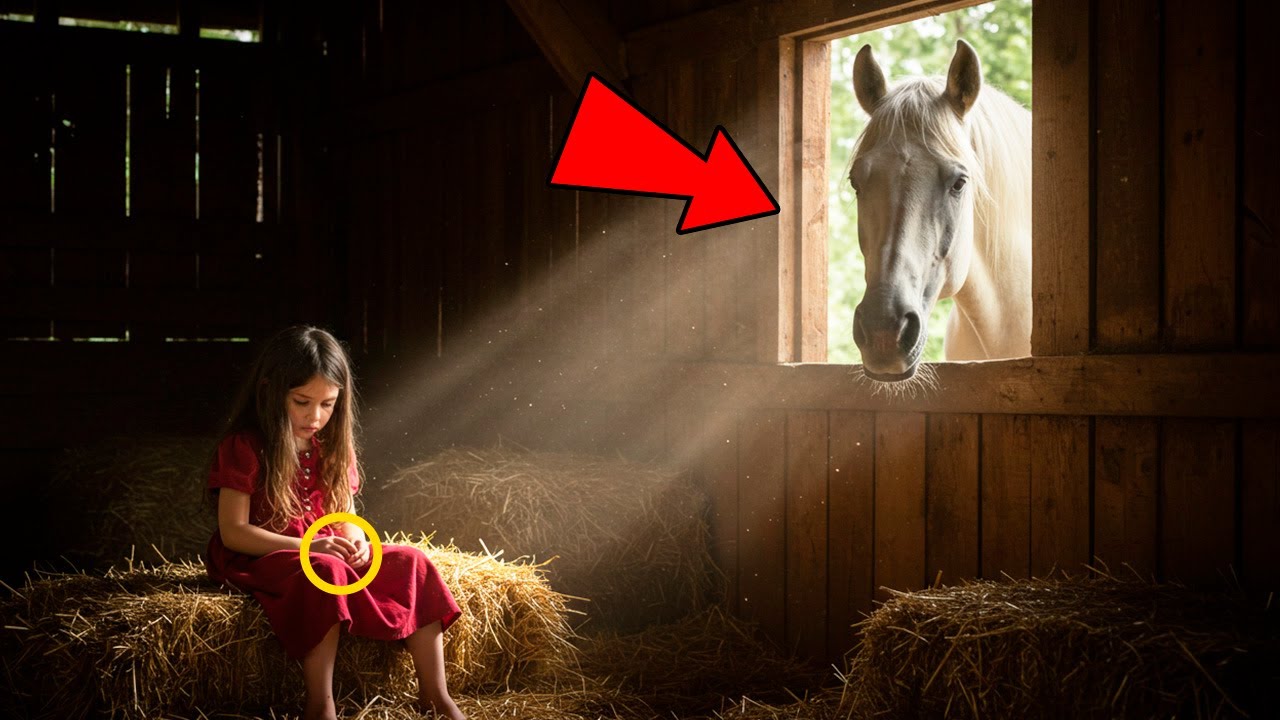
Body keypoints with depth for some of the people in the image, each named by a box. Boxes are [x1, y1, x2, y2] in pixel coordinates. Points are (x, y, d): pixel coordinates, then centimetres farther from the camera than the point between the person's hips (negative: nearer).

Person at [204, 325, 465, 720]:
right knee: (326, 573, -38)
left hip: (325, 552, 6)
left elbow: (346, 517, 11)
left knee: (411, 563, -13)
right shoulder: (244, 447, -13)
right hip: (260, 559, -6)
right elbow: (233, 532, -18)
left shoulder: (332, 446, 7)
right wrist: (307, 546, -27)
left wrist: (355, 540, -15)